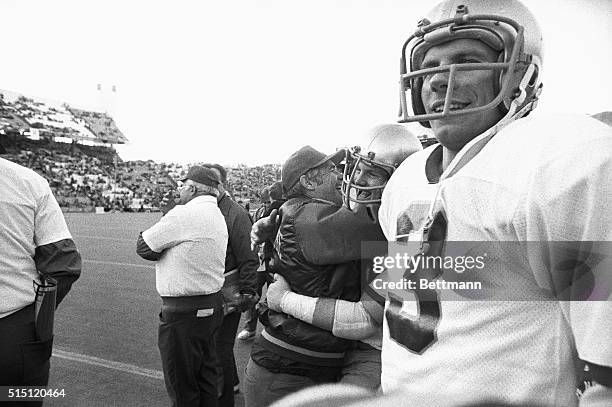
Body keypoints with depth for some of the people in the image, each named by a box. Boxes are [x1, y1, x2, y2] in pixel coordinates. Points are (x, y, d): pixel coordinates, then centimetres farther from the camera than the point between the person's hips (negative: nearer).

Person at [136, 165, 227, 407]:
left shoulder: (185, 215, -19)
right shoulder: (217, 216, 10)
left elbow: (144, 247, -10)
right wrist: (168, 214, 4)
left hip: (184, 313, -9)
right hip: (211, 305, 9)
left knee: (181, 387, 8)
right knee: (206, 379, 22)